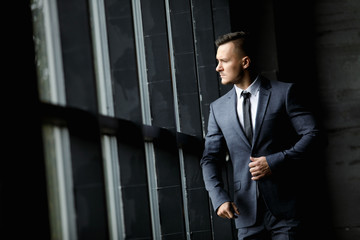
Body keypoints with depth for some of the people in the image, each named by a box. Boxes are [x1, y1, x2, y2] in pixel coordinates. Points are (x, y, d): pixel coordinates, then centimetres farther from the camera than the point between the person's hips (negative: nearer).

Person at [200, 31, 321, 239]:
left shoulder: (285, 93, 0)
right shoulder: (218, 108, 11)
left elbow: (312, 134, -4)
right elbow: (210, 158, 9)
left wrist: (275, 162, -15)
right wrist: (219, 198, -7)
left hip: (283, 206, -3)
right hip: (246, 210, 3)